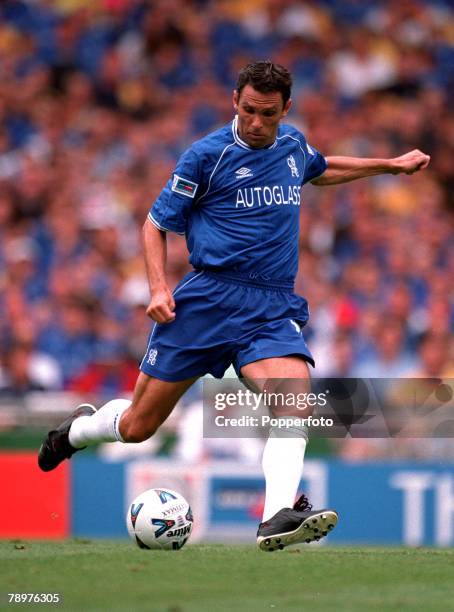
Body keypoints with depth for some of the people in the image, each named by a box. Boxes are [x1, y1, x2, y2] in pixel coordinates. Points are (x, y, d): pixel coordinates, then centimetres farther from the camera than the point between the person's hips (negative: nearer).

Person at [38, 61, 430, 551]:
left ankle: (279, 517, -41)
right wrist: (158, 287, -10)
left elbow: (321, 169, 40)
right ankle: (79, 428, 36)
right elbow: (156, 224, 4)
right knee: (137, 426, 2)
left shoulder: (294, 146, 14)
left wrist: (392, 165, 39)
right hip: (209, 298, -3)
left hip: (274, 307, 3)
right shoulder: (208, 154, -2)